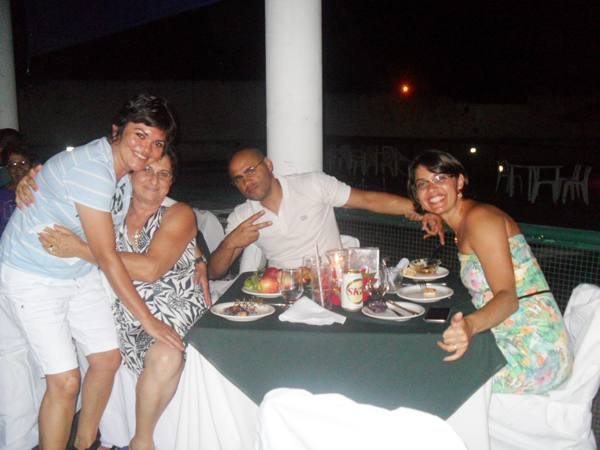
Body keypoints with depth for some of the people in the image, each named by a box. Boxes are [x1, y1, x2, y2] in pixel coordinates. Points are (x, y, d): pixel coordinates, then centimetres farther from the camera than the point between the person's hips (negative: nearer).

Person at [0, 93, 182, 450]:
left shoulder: (128, 173, 0)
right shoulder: (90, 170, -27)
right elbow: (107, 256, -26)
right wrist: (147, 319, -21)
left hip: (79, 273, 8)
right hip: (31, 276, -8)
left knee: (109, 359, 9)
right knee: (65, 380, -11)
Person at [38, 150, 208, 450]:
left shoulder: (178, 214, -4)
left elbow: (150, 270, -18)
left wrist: (81, 250, -20)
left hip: (175, 306, -4)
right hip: (125, 307, 5)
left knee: (166, 357, -32)